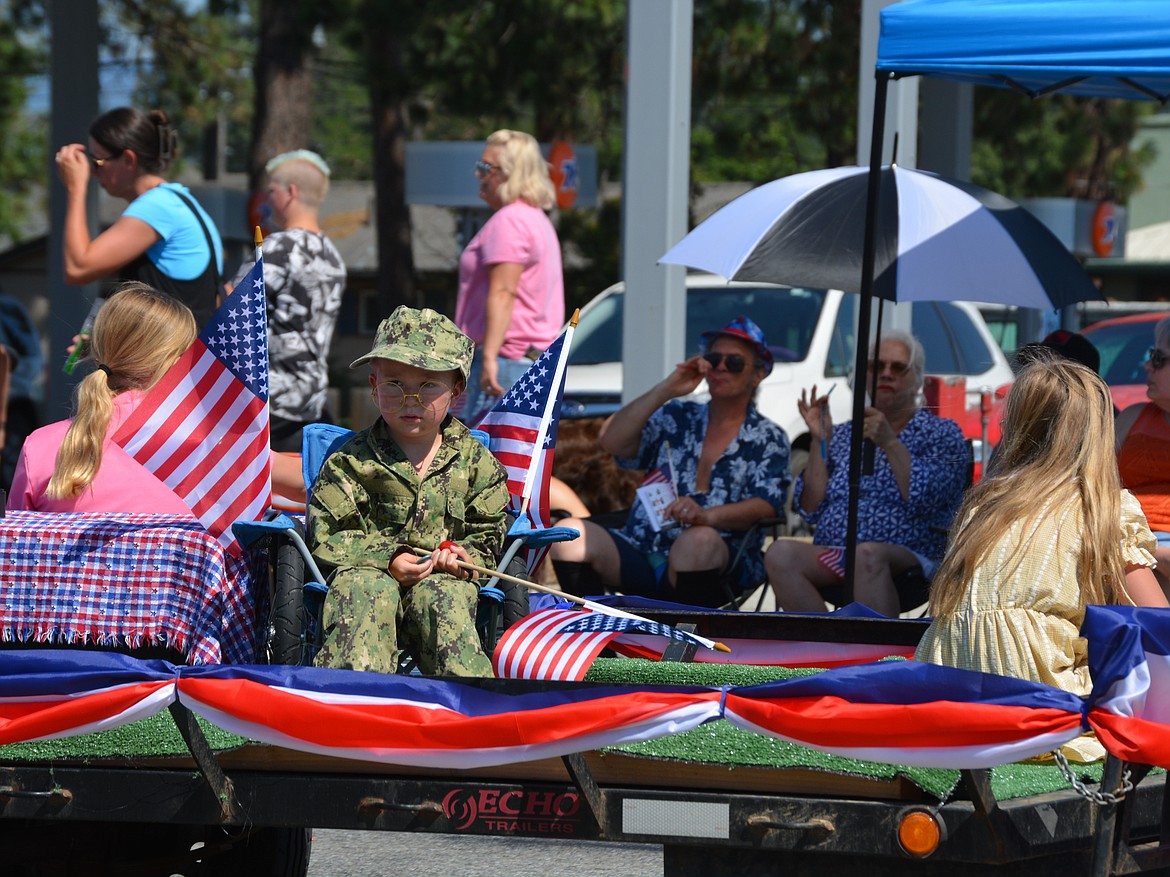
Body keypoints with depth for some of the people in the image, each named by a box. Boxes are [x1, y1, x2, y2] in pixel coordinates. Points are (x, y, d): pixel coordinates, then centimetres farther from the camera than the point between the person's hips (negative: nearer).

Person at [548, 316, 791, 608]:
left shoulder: (769, 439, 10)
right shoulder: (676, 418, 19)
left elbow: (764, 506, -7)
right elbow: (612, 441, 5)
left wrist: (706, 515, -27)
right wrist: (665, 390, 0)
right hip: (641, 557, 4)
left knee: (698, 540, -40)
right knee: (569, 533, -22)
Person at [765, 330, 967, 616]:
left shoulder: (942, 434, 13)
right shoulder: (842, 436, 23)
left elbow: (925, 498, -6)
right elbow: (810, 509, 12)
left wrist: (890, 443, -13)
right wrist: (819, 441, 6)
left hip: (907, 559, -4)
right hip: (831, 557, 4)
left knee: (867, 555, -40)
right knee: (780, 554, -29)